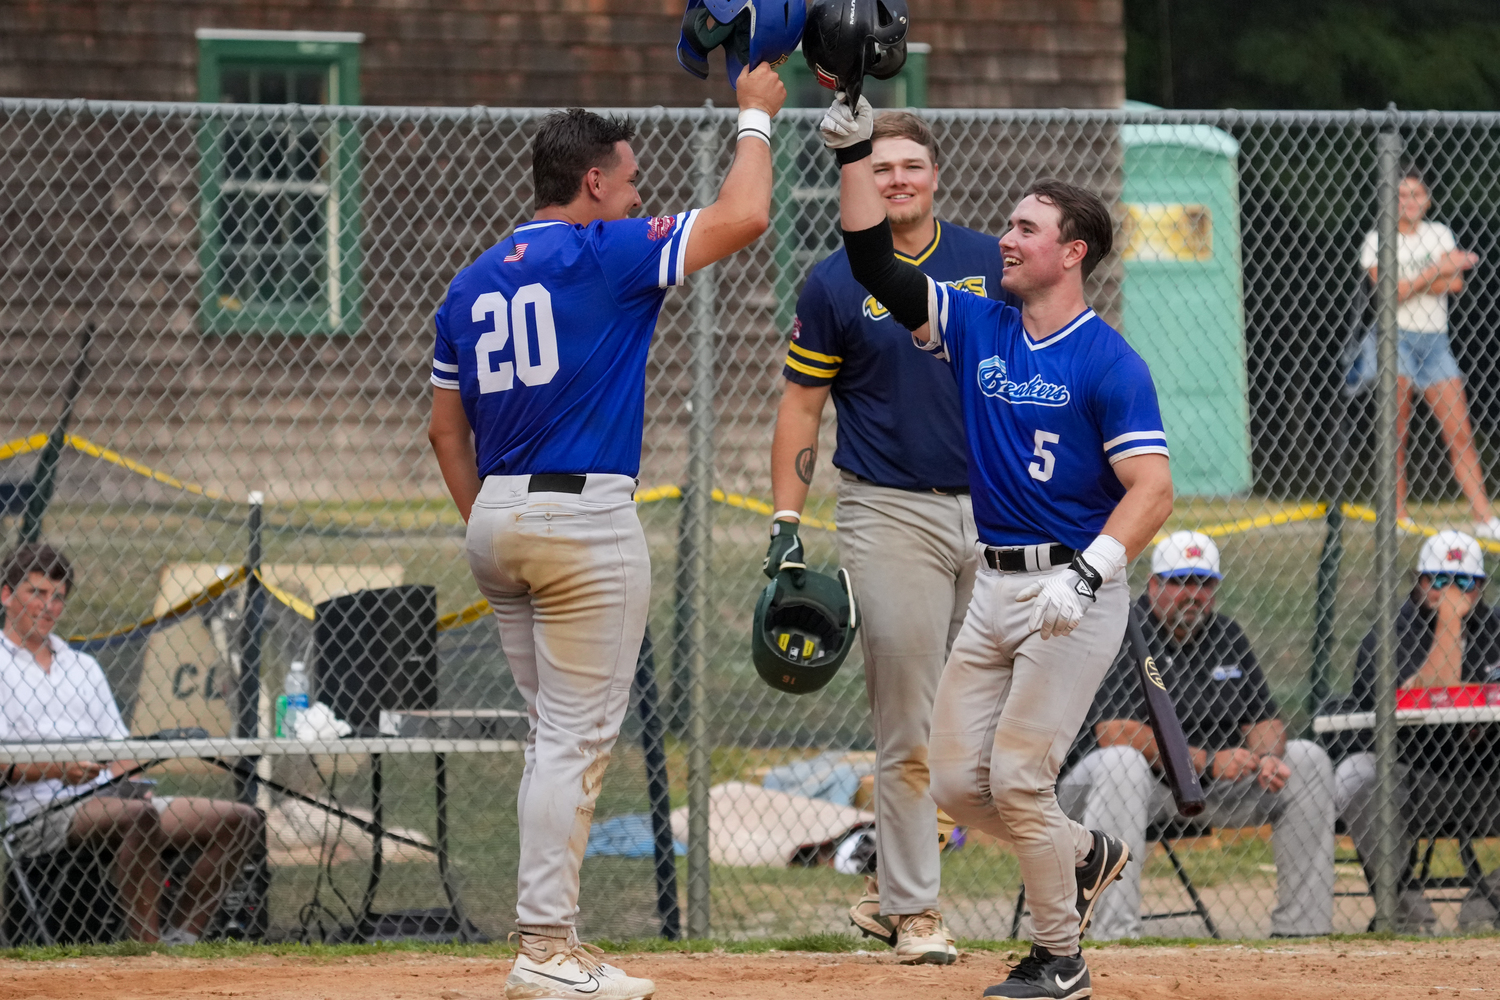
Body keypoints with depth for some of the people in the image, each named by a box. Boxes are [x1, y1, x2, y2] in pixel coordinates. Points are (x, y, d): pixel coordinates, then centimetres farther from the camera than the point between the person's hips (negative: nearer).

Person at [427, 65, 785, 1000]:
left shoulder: (472, 283, 12)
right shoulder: (606, 256, -9)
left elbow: (446, 429, 16)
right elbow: (744, 217, -10)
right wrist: (756, 117, 4)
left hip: (499, 518, 7)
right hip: (586, 520, -7)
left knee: (560, 736, 15)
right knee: (576, 739, -5)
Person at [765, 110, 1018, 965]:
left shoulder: (988, 263, 7)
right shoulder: (835, 284, -1)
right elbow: (801, 409, 2)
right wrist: (786, 524, -5)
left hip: (991, 511, 4)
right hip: (892, 517, -4)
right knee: (909, 727, -5)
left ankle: (889, 888, 19)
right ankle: (913, 911, 2)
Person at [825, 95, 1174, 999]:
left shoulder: (1109, 364, -11)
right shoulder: (978, 329, 8)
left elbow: (1153, 489, -19)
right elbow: (876, 265, 4)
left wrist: (1087, 574, -31)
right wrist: (856, 152, -4)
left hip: (1077, 592, -7)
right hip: (996, 586, 7)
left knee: (1019, 777, -10)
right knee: (956, 779, 6)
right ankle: (1087, 854, 30)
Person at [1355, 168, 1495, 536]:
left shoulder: (1438, 234, 11)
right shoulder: (1378, 240, 1)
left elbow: (1455, 283, -3)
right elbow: (1389, 291, -13)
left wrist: (1410, 282, -11)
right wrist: (1435, 272, -13)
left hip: (1434, 341, 3)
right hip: (1395, 337, -3)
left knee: (1461, 435, -2)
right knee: (1396, 435, -5)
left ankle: (1483, 516, -4)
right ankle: (1398, 514, -1)